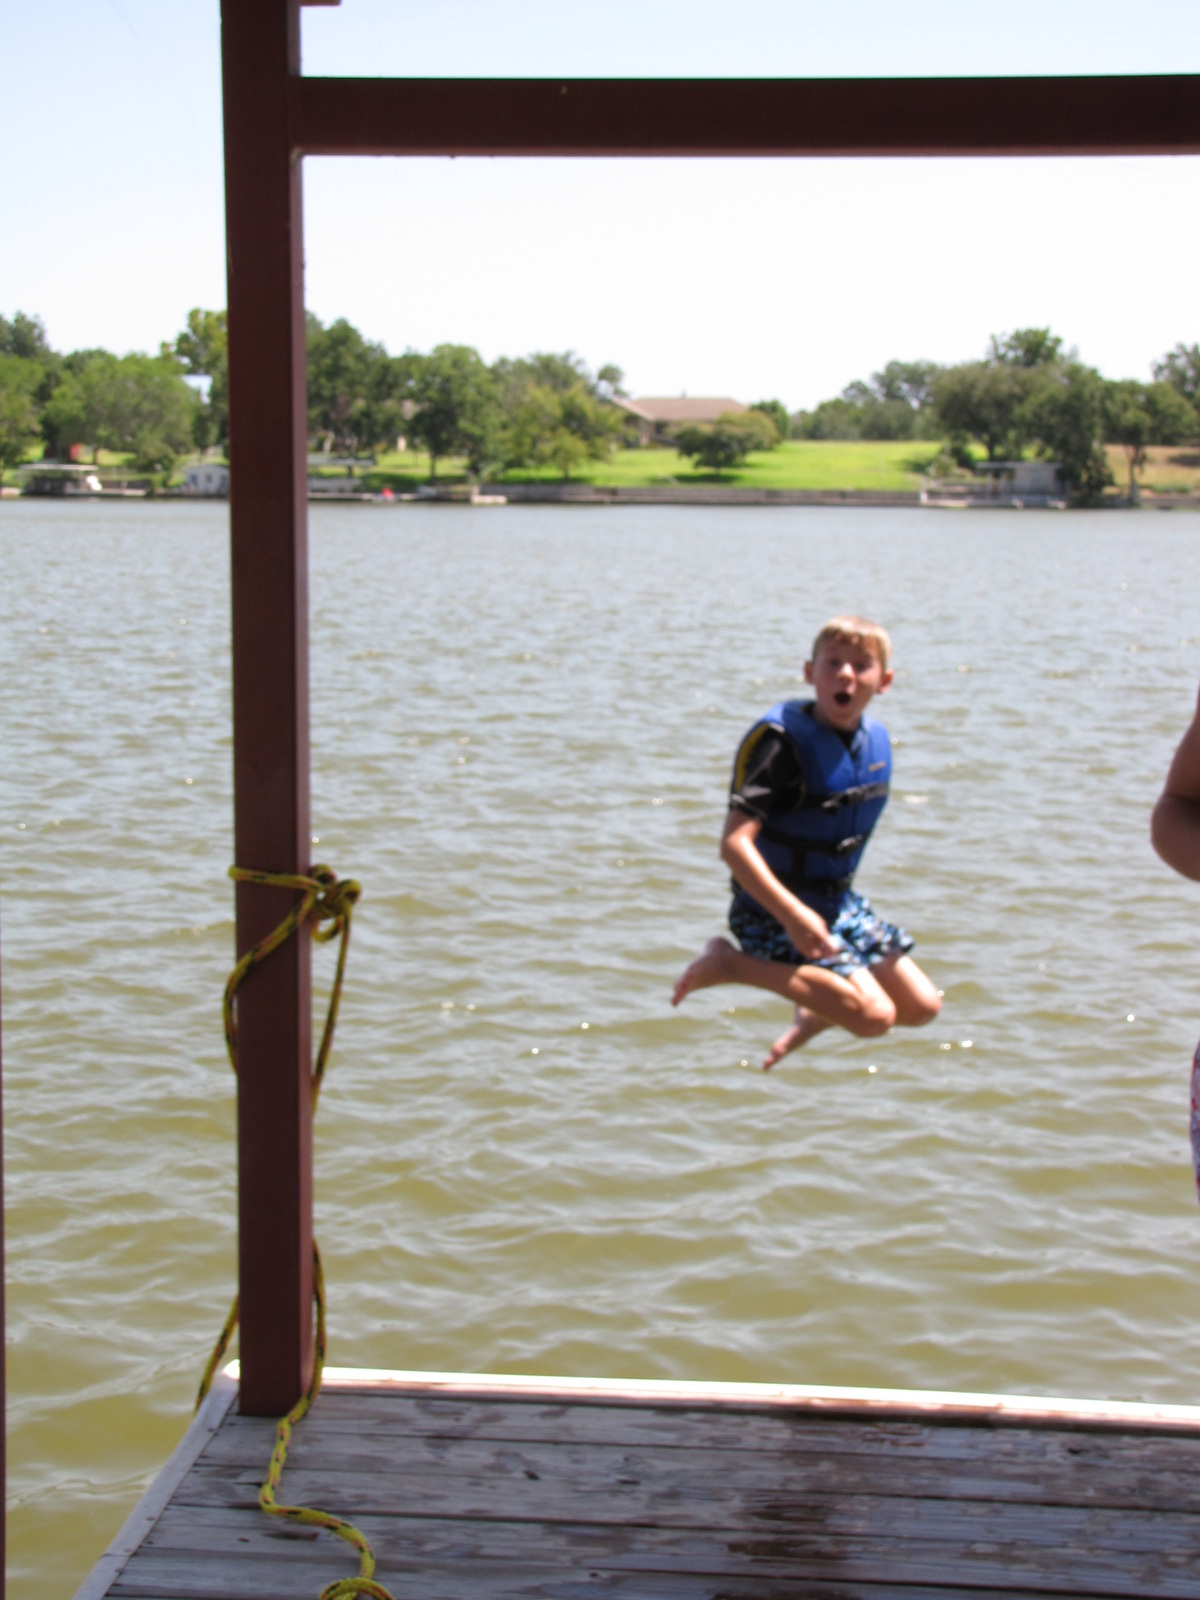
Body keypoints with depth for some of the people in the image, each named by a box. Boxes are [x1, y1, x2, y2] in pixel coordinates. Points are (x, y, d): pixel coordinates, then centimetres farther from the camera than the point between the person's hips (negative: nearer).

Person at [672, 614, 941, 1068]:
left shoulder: (875, 741, 2)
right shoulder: (782, 741, -23)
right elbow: (734, 844, -30)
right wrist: (793, 915, -37)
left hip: (838, 902, 8)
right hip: (772, 911, -8)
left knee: (922, 1007, 6)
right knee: (874, 1015, -21)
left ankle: (813, 1019, 28)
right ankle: (731, 963, -8)